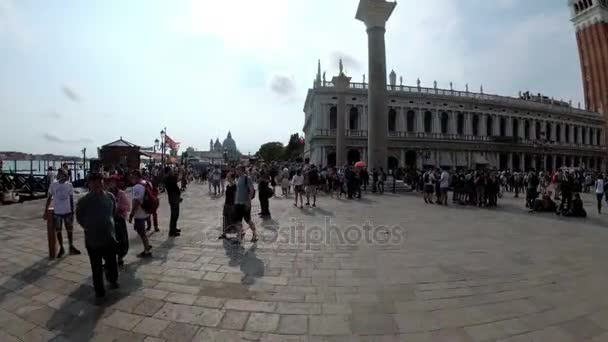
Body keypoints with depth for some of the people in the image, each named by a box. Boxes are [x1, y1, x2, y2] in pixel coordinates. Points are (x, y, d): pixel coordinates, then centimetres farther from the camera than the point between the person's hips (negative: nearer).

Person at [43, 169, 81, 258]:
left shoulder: (69, 185, -2)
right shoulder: (53, 185, -5)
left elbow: (71, 199, 3)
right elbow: (49, 198, 1)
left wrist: (73, 212, 3)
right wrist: (46, 211, -3)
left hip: (68, 212, 0)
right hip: (57, 212, 0)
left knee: (70, 230, 8)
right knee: (58, 231, 9)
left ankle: (71, 247, 21)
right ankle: (61, 248, 23)